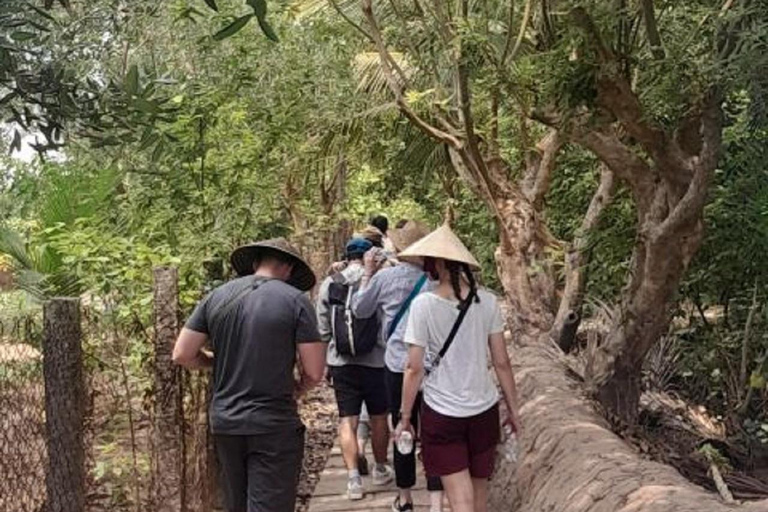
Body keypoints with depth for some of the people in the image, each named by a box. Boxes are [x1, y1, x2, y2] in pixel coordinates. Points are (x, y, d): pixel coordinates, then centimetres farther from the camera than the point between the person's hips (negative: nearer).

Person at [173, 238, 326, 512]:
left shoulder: (217, 296, 3)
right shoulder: (296, 300, -9)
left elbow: (182, 355, 4)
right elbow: (314, 373, -10)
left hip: (224, 424, 5)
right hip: (274, 427, -5)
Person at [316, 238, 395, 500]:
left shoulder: (329, 284, -1)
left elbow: (322, 329, 3)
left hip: (341, 363, 1)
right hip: (375, 361, -1)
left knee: (347, 421, 6)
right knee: (378, 418, 16)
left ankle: (354, 479, -1)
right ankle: (380, 470, 32)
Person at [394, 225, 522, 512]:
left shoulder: (423, 304, -12)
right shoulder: (487, 301, -3)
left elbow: (415, 369, -9)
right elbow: (501, 362, 0)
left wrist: (405, 418, 1)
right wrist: (513, 410, 11)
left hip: (442, 413, -3)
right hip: (484, 411, 3)